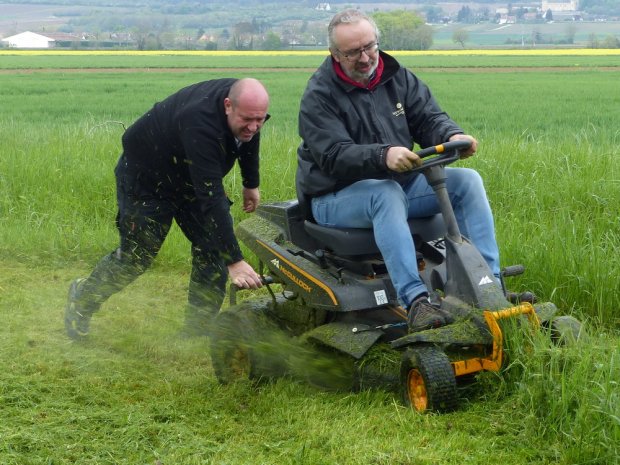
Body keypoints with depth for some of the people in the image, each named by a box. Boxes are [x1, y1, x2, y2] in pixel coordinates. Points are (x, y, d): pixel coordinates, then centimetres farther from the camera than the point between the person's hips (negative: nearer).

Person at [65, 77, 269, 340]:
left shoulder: (246, 105, -19)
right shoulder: (200, 122, -43)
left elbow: (248, 141, 9)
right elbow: (211, 198, -46)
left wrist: (251, 184, 19)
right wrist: (234, 261, -47)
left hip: (188, 178, 7)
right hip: (145, 177, -7)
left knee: (212, 245, -4)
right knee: (136, 256, 0)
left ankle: (199, 329, 7)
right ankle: (82, 298, 27)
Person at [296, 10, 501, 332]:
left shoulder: (397, 77, 6)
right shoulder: (319, 95, -13)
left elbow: (429, 118, 0)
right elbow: (334, 156, -25)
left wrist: (453, 136, -24)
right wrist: (383, 156, -43)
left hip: (400, 182, 6)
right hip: (337, 196, -6)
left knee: (467, 181, -11)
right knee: (387, 193, -38)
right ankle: (415, 300, -48)